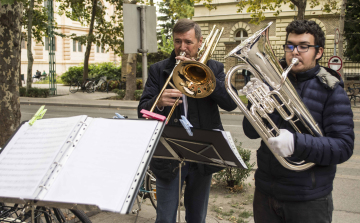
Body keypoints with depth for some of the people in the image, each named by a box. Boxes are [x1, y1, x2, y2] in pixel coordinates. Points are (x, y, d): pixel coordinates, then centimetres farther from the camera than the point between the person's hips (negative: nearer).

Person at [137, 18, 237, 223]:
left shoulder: (214, 68, 4)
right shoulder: (158, 70, 2)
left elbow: (231, 103, -12)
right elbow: (142, 111, -5)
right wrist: (159, 102, -27)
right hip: (168, 158, -1)